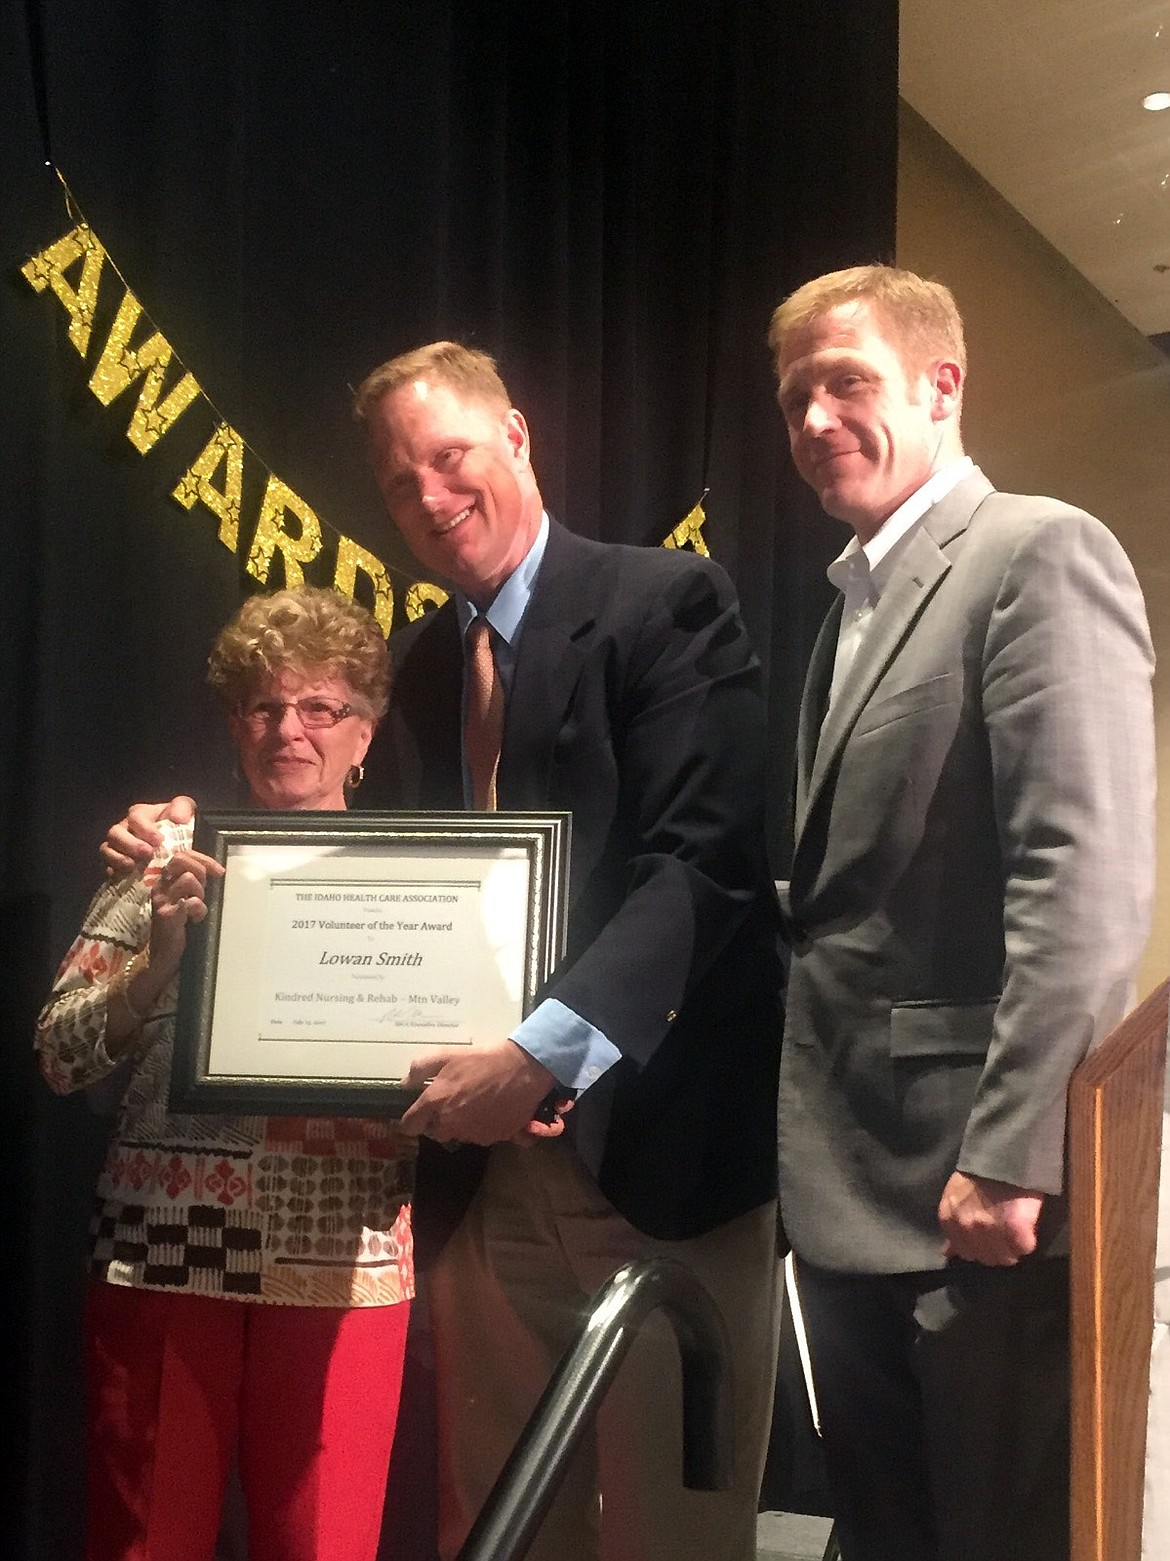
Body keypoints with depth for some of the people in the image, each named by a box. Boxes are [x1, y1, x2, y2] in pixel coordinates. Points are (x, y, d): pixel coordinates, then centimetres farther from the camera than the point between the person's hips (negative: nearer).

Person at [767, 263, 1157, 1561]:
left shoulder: (1042, 553, -8)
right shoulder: (858, 598, 19)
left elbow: (1088, 872, -18)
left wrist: (1011, 1155, -22)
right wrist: (810, 1150, 12)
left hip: (979, 1176, -8)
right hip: (852, 1183, 9)